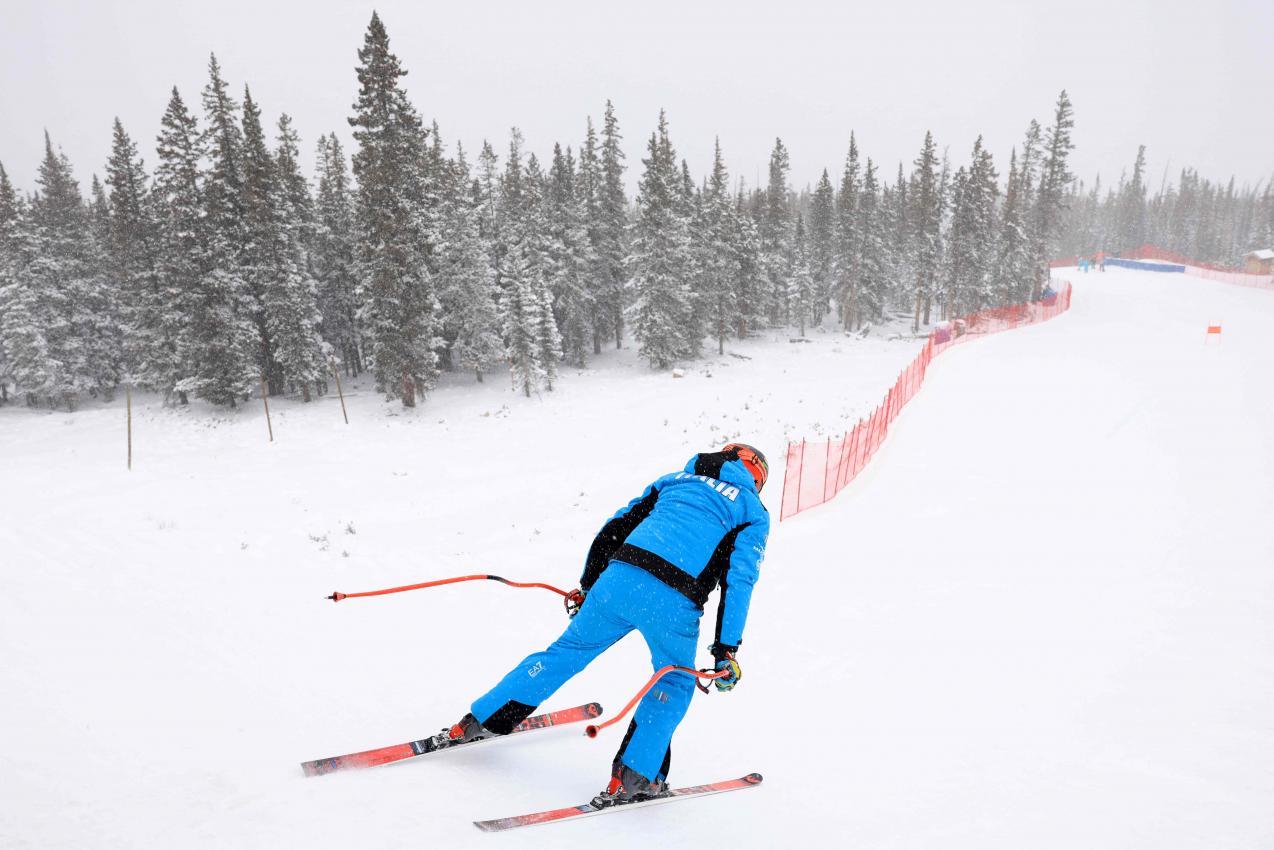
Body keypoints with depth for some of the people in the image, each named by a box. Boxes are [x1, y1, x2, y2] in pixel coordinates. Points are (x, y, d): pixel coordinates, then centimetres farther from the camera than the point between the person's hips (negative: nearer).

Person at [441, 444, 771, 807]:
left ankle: (478, 722, 29)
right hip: (673, 603, -3)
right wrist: (726, 651, 4)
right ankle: (633, 777, 15)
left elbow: (615, 528, 23)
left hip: (619, 579, 4)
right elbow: (739, 579, 3)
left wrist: (587, 585, 29)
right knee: (675, 683, 23)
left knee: (568, 651, 21)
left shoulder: (675, 480, 28)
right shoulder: (753, 511, 18)